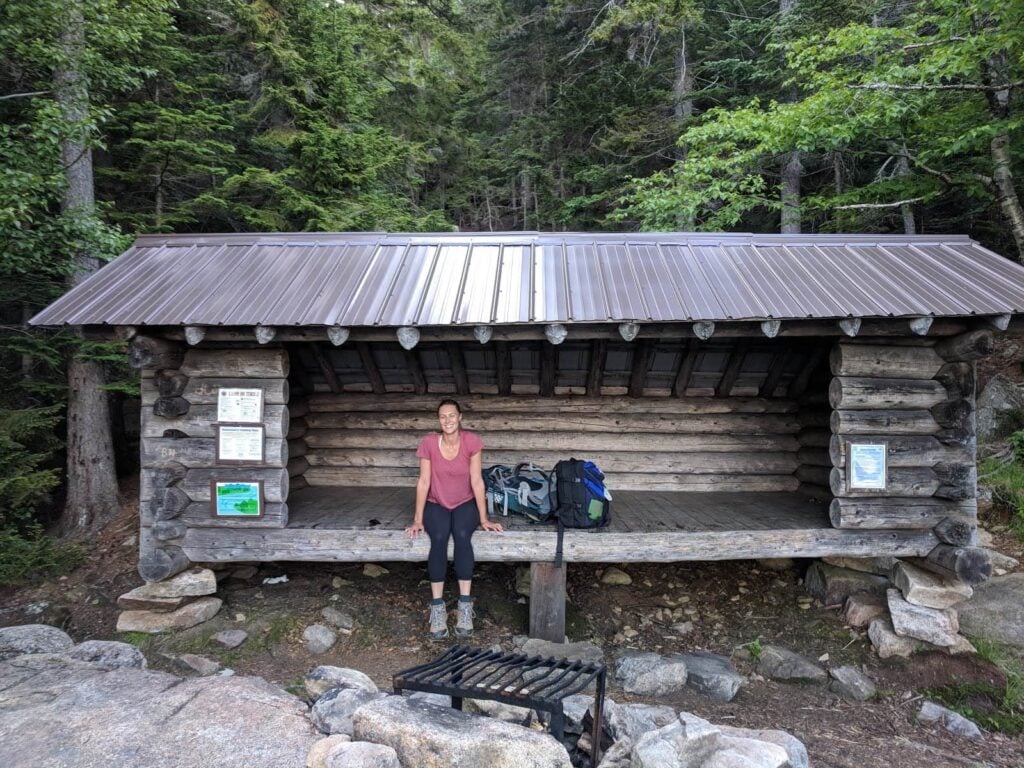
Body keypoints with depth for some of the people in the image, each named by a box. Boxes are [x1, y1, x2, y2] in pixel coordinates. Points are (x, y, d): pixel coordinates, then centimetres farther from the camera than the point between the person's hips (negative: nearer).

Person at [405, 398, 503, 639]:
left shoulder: (472, 441, -15)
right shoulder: (428, 442, -13)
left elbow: (477, 481, -14)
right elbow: (423, 481, -10)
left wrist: (484, 518, -14)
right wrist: (418, 519, -12)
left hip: (465, 504, 0)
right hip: (437, 505, 1)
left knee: (462, 535, -32)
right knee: (439, 538, -31)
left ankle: (465, 605, -27)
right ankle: (437, 607, -25)